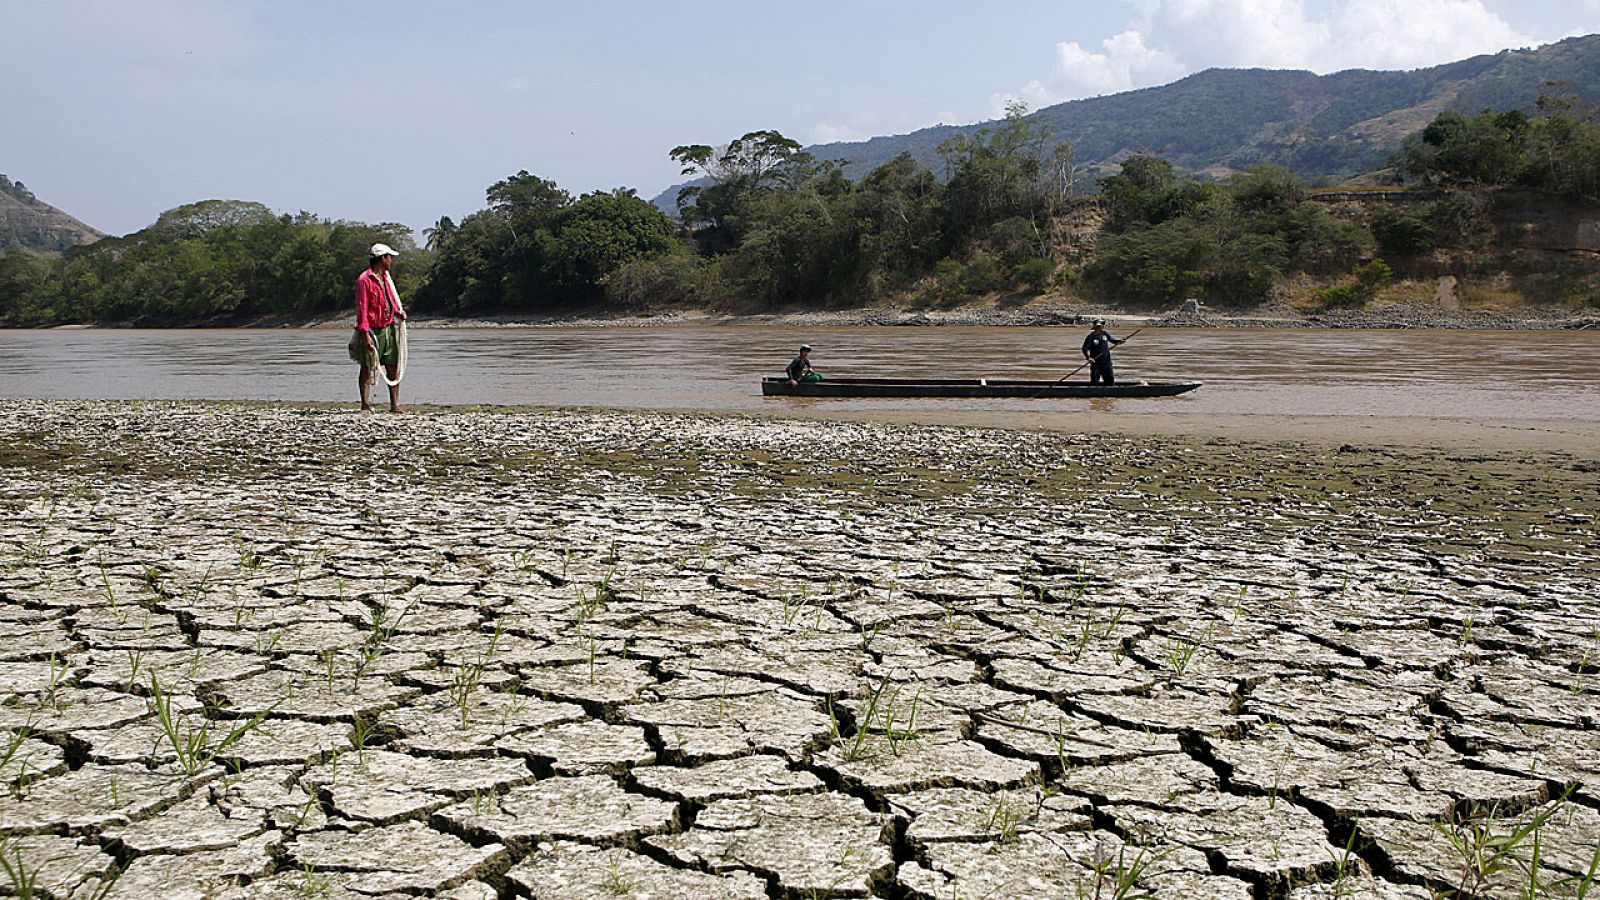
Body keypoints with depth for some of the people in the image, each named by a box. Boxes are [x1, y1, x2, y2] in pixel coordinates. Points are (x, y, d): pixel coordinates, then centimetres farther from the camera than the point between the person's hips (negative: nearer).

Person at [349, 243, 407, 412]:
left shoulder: (386, 277, 15)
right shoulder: (364, 280, -11)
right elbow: (362, 309, -14)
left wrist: (398, 312, 3)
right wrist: (365, 334, -19)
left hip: (389, 328, 8)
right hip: (372, 330, -8)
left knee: (394, 367, 5)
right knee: (367, 368, -1)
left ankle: (395, 405, 9)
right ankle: (365, 405, 3)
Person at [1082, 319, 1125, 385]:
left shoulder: (1105, 334, 3)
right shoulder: (1091, 337, -11)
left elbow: (1111, 339, 18)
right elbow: (1085, 348, -13)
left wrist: (1117, 341, -2)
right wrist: (1088, 357, -28)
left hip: (1106, 362, 4)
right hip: (1095, 363, -4)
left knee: (1110, 380, 7)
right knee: (1094, 382, -1)